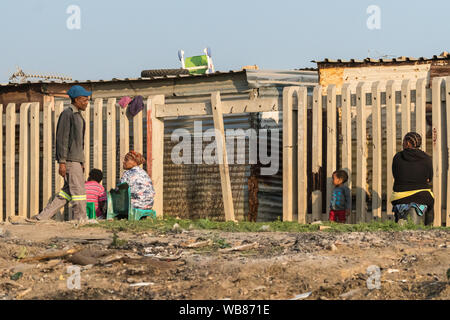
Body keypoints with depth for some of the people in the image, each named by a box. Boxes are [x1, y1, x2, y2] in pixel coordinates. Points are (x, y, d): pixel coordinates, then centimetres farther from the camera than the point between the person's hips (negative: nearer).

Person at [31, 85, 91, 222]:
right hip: (69, 159, -10)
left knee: (68, 191, 9)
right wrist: (62, 162, -19)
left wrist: (81, 163, 22)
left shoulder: (77, 115, 19)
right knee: (78, 190, -7)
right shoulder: (67, 114, -10)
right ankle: (81, 219, -2)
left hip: (76, 159, 10)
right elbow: (62, 138, -15)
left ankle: (42, 217, 11)